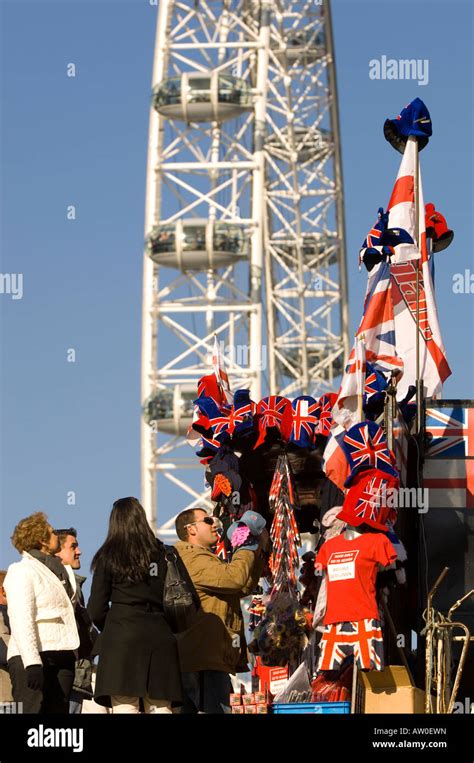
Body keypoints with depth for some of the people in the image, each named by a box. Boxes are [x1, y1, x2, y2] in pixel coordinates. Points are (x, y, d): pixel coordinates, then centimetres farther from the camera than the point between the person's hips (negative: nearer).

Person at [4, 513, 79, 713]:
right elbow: (21, 620, -14)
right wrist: (32, 663, -23)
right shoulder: (22, 571, -4)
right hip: (33, 657, -8)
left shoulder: (56, 571, 23)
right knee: (34, 710, -13)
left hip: (61, 658, 8)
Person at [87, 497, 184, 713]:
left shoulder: (108, 557, 3)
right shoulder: (162, 554, 11)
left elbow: (96, 610, 1)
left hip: (122, 639, -3)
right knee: (160, 707, 3)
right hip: (160, 637, 3)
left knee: (124, 706, -7)